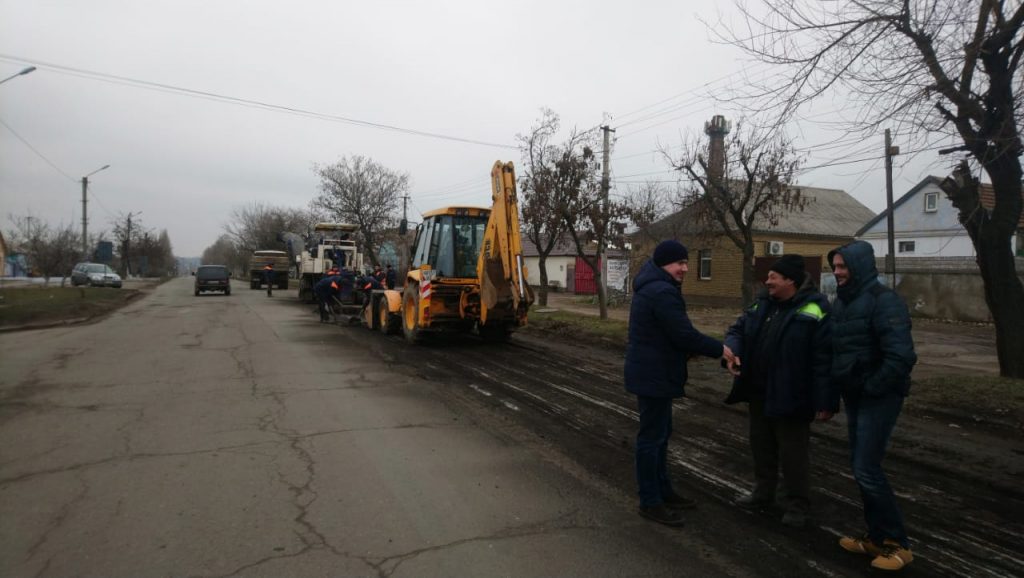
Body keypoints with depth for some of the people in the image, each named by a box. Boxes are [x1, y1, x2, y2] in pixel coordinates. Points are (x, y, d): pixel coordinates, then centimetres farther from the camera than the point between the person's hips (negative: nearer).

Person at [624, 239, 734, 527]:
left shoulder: (652, 287, 13)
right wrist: (720, 349, -10)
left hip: (651, 371, 11)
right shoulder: (662, 292, -22)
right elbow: (684, 334, -23)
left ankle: (663, 491, 32)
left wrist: (689, 350, 6)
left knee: (661, 432, 19)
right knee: (652, 436, -1)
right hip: (654, 375, -11)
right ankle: (650, 502, 10)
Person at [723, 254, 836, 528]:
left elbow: (825, 359, -19)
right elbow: (738, 329, 12)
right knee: (761, 445, 19)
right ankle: (763, 492, 36)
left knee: (793, 451, 6)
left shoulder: (815, 310, -16)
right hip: (759, 392, 7)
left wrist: (825, 401, -20)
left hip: (790, 396, -7)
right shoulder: (762, 303, 6)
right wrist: (733, 351, -11)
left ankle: (797, 504, 23)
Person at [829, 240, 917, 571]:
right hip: (854, 396, 8)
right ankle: (877, 536, 27)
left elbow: (901, 356, -25)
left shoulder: (883, 300, -18)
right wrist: (838, 389, 6)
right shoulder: (842, 301, 8)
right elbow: (836, 349, 14)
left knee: (867, 470, -7)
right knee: (860, 467, 13)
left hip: (879, 396, -8)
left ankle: (897, 543, 10)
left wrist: (872, 388, -17)